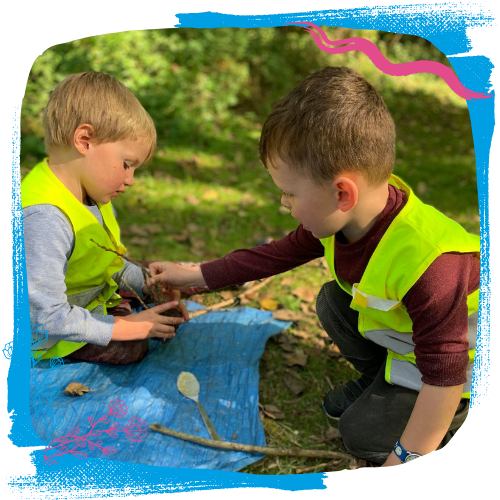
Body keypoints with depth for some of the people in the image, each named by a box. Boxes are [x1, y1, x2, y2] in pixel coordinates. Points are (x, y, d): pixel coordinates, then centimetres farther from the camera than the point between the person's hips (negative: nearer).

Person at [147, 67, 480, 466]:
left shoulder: (431, 265, -42)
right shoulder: (346, 218, -17)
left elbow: (445, 372, -34)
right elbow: (278, 254, -2)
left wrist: (406, 458, -26)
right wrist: (194, 276, 1)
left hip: (462, 361, -7)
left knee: (365, 434, -8)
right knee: (333, 300, 0)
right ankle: (380, 382, 17)